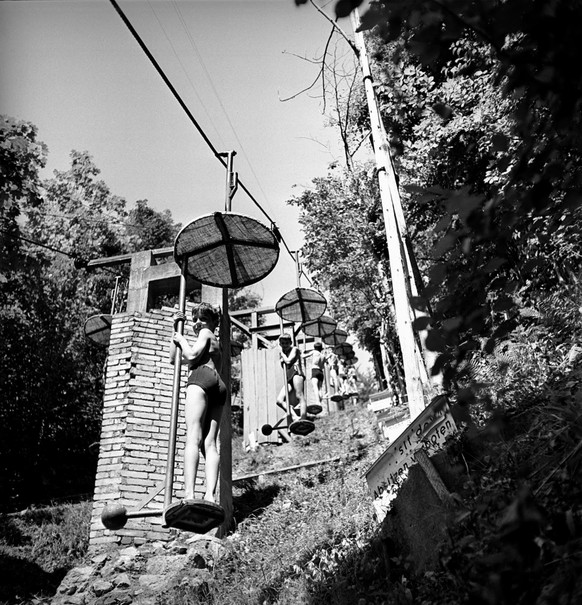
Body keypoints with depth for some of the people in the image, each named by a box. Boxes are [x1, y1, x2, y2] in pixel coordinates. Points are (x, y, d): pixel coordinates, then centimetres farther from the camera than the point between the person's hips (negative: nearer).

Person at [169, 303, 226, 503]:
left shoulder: (206, 334, 17)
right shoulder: (216, 345, 40)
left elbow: (191, 356, -2)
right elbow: (173, 358, 35)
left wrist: (182, 340, 15)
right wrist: (175, 328, 32)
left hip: (202, 378, -8)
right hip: (219, 388, 8)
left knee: (193, 438, -20)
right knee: (209, 443, -6)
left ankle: (189, 495, -32)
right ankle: (209, 496, -21)